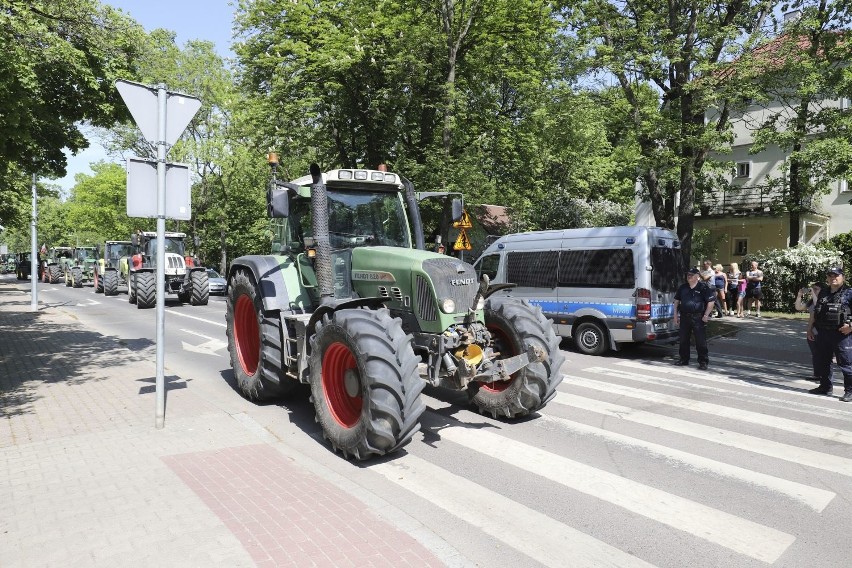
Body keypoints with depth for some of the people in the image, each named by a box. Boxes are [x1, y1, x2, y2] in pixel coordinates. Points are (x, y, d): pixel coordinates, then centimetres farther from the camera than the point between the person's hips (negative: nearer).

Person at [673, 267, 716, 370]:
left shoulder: (703, 287, -3)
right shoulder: (683, 287, 12)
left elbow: (710, 302, -4)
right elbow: (677, 301, 17)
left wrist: (706, 315, -10)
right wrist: (676, 315, 11)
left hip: (698, 318, -5)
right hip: (684, 317, 5)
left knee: (700, 341, -3)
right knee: (683, 339, 11)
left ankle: (703, 361, 5)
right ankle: (684, 359, 23)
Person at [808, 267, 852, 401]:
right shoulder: (823, 293, 14)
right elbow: (814, 312, 18)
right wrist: (809, 329, 15)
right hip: (823, 334, 7)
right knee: (820, 362, 14)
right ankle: (825, 387, 28)